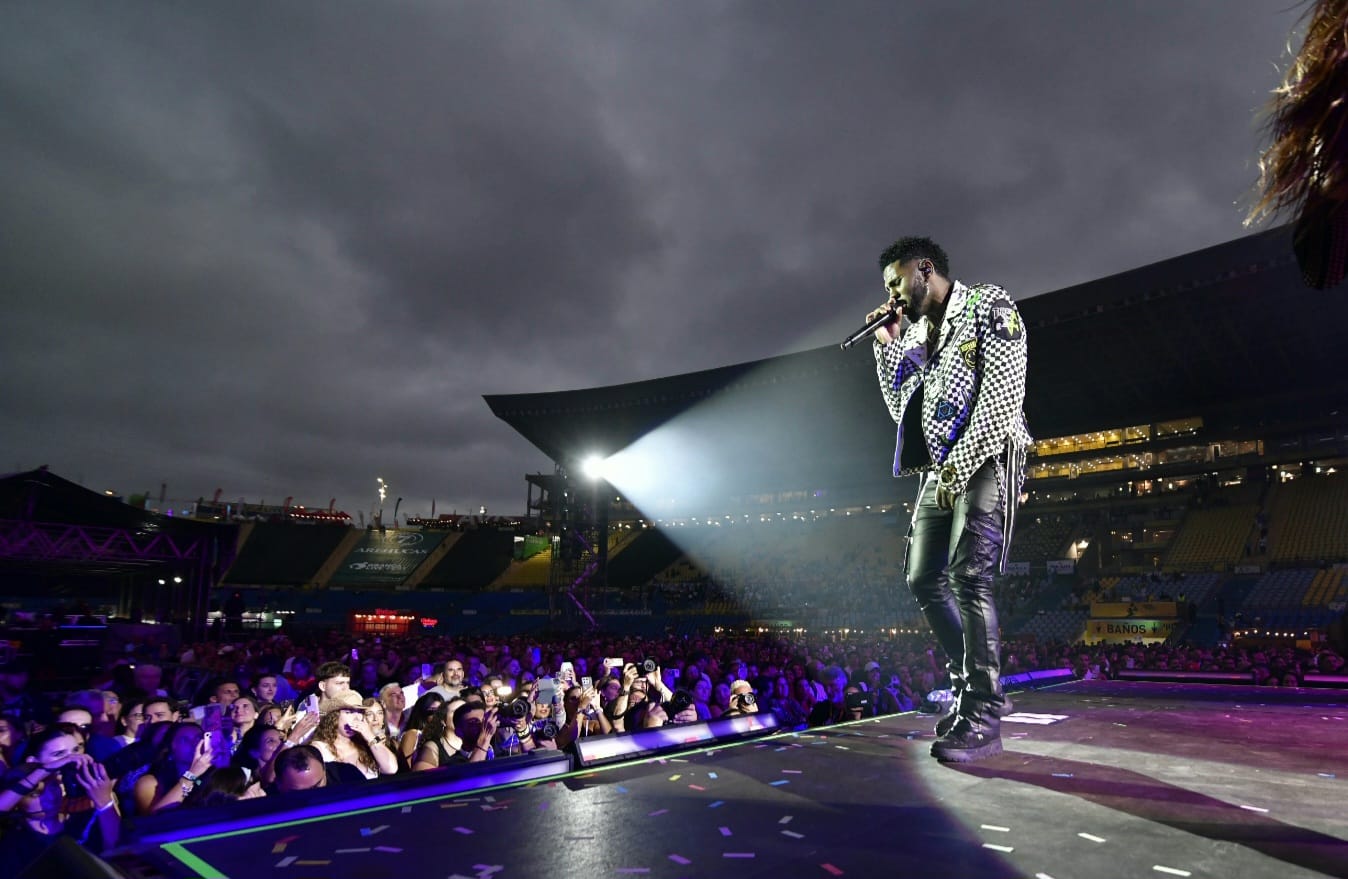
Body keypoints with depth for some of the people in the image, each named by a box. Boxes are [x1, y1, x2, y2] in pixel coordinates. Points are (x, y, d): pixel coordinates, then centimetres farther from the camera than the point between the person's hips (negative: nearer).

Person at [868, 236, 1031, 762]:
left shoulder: (990, 307, -1)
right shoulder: (915, 333, 20)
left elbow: (1003, 393, -12)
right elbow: (900, 410, 20)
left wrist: (960, 464, -17)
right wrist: (887, 347, 11)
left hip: (984, 461, -8)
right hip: (940, 469, 8)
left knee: (968, 577, -18)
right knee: (924, 580, 6)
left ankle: (982, 718, -11)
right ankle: (972, 686, 21)